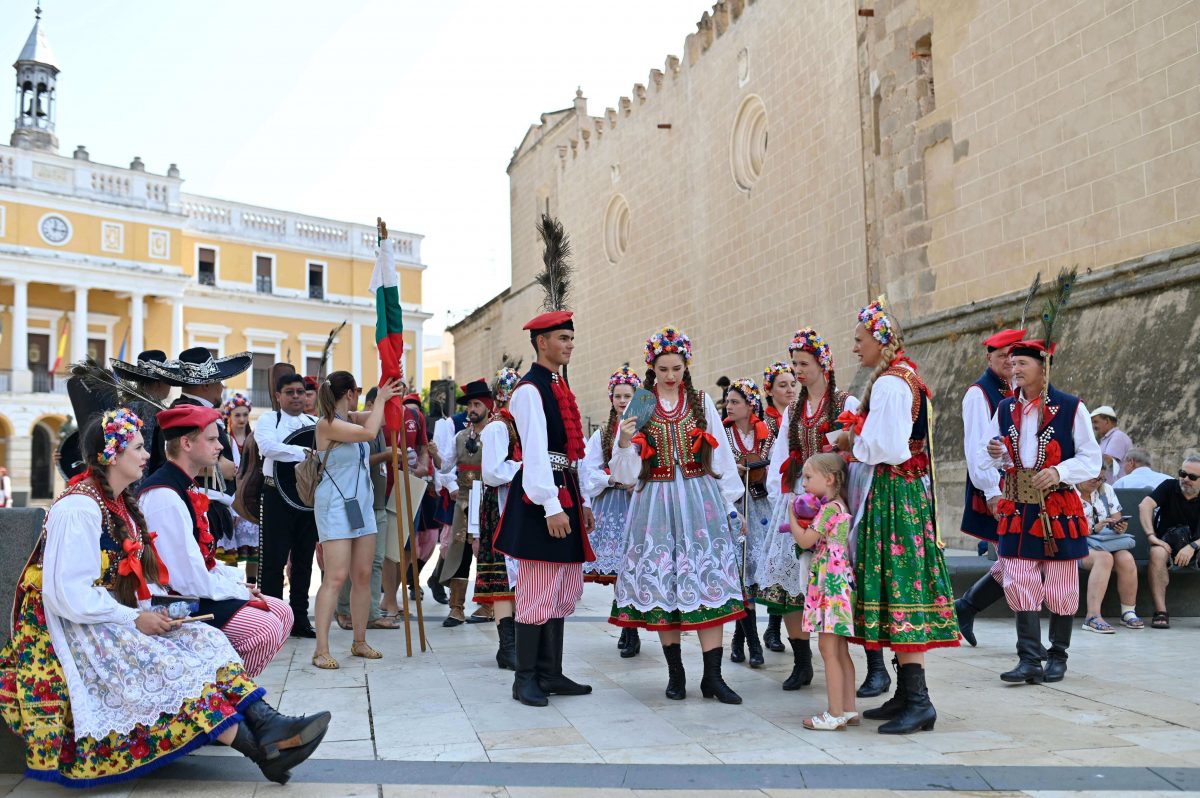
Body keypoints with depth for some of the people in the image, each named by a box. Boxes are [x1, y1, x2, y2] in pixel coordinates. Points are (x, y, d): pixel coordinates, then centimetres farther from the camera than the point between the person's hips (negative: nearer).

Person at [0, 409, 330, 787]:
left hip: (115, 621, 9)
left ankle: (267, 724, -30)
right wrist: (135, 619, -18)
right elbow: (69, 595, -22)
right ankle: (263, 751, -32)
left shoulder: (118, 504, 13)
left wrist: (150, 613, -2)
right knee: (169, 664, -27)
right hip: (76, 631, -9)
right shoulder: (78, 508, -17)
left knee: (205, 640, -12)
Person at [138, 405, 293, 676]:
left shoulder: (187, 487, 12)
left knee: (282, 613, 9)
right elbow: (189, 578, -25)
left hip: (201, 589, 11)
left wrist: (237, 581, 5)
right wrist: (238, 591, -12)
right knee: (265, 628, -22)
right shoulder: (164, 496, -21)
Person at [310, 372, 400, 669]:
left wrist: (390, 392, 8)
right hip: (336, 507, -8)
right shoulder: (327, 424, -13)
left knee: (363, 575, 8)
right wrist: (380, 399, -12)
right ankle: (321, 650, -9)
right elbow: (370, 433, -23)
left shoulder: (352, 419, 10)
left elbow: (382, 417, 21)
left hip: (362, 505, 8)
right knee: (336, 577, -12)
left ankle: (359, 642, 17)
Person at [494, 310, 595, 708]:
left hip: (566, 493, 10)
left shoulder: (559, 386, 18)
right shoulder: (530, 389, -10)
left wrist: (582, 502, 18)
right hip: (541, 499, -10)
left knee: (564, 592, 12)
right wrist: (552, 507, -23)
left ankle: (551, 674, 20)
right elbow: (536, 452, -18)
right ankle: (525, 679, 6)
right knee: (538, 593, -5)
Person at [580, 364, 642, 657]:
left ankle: (632, 633, -4)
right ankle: (627, 628, 16)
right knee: (615, 568, 4)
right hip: (610, 505, 4)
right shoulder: (602, 434, 12)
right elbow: (588, 471, 7)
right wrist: (613, 479, -8)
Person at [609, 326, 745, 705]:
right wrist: (625, 442, -15)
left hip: (701, 501, 0)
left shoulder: (702, 402, 8)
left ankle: (712, 676, -1)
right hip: (656, 503, 0)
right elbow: (627, 472, 5)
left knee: (708, 580, -6)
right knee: (662, 583, 2)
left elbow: (722, 456, 10)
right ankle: (675, 672, 15)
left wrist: (730, 504, 6)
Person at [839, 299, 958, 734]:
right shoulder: (905, 377, 17)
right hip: (907, 488, 10)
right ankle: (907, 694, 17)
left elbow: (885, 446, -20)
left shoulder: (889, 383, -14)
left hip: (895, 492, -10)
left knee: (899, 588, -9)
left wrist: (853, 442, -4)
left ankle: (918, 700, -6)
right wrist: (857, 438, 11)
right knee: (900, 587, 11)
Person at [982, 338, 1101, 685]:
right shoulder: (1005, 409, 9)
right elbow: (992, 455, 20)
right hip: (1018, 510, 3)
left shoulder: (1071, 408, -4)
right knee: (1020, 585, -2)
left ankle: (1057, 656, 22)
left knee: (1060, 588, 6)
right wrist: (997, 455, -3)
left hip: (1059, 510, -3)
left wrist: (1059, 472, -19)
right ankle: (1030, 660, 2)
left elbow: (1091, 459, -3)